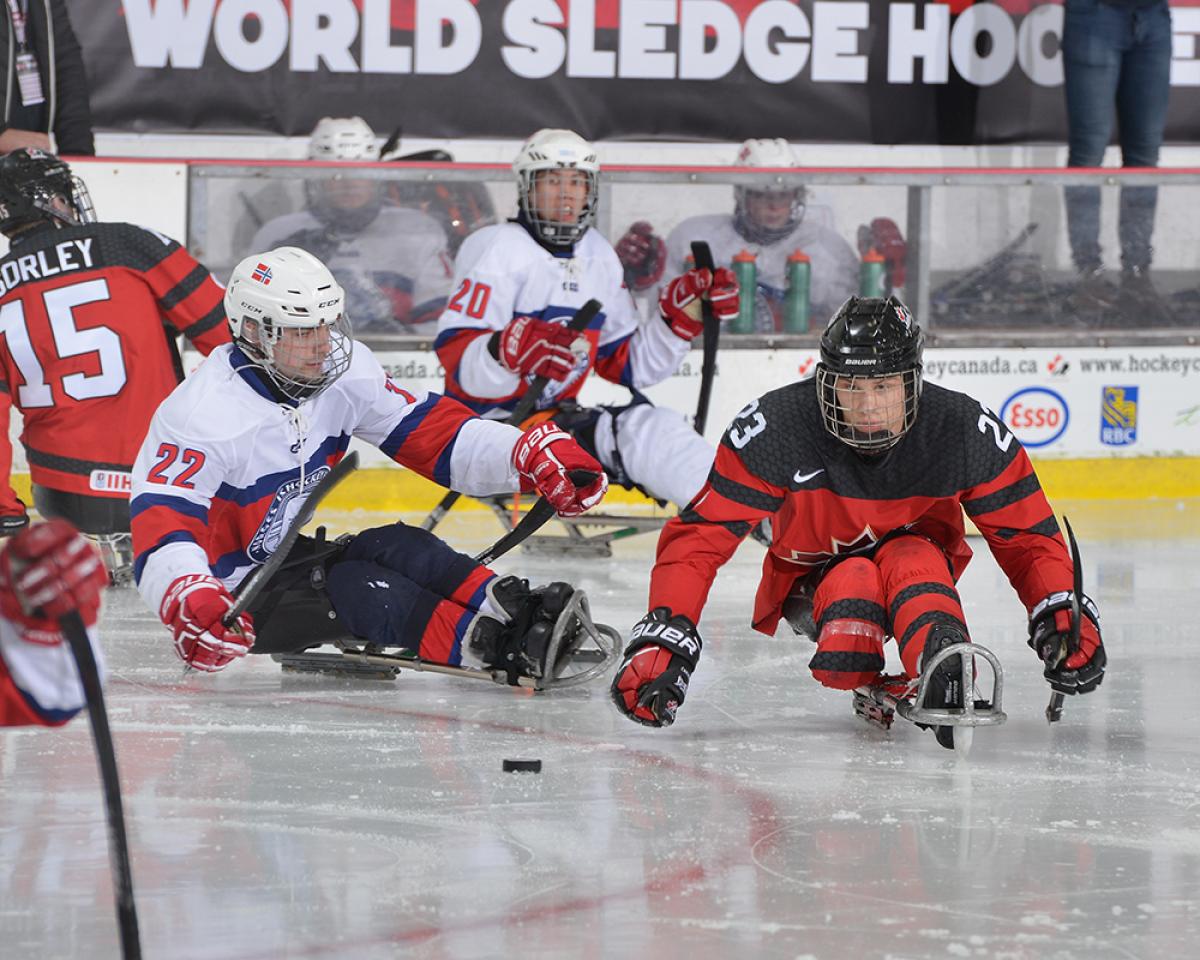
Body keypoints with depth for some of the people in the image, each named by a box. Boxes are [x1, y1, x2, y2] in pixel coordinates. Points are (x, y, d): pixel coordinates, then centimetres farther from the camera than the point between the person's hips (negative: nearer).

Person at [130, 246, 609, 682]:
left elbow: (428, 431, -2)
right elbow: (161, 525, -34)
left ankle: (511, 614, -40)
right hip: (232, 591, -7)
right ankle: (493, 647, -46)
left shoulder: (343, 372, -4)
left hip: (294, 555, 7)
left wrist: (533, 455, -17)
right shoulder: (203, 414, -26)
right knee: (356, 587, -30)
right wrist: (190, 603, -55)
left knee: (397, 546, -21)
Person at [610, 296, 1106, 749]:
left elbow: (1028, 536, -11)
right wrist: (664, 636, -35)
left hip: (918, 566, 1)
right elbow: (699, 536, -24)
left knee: (911, 559, -36)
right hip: (811, 575, 0)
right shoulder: (774, 428, -28)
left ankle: (950, 688, -54)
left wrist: (1062, 614, -28)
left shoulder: (966, 431, -23)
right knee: (854, 580, -36)